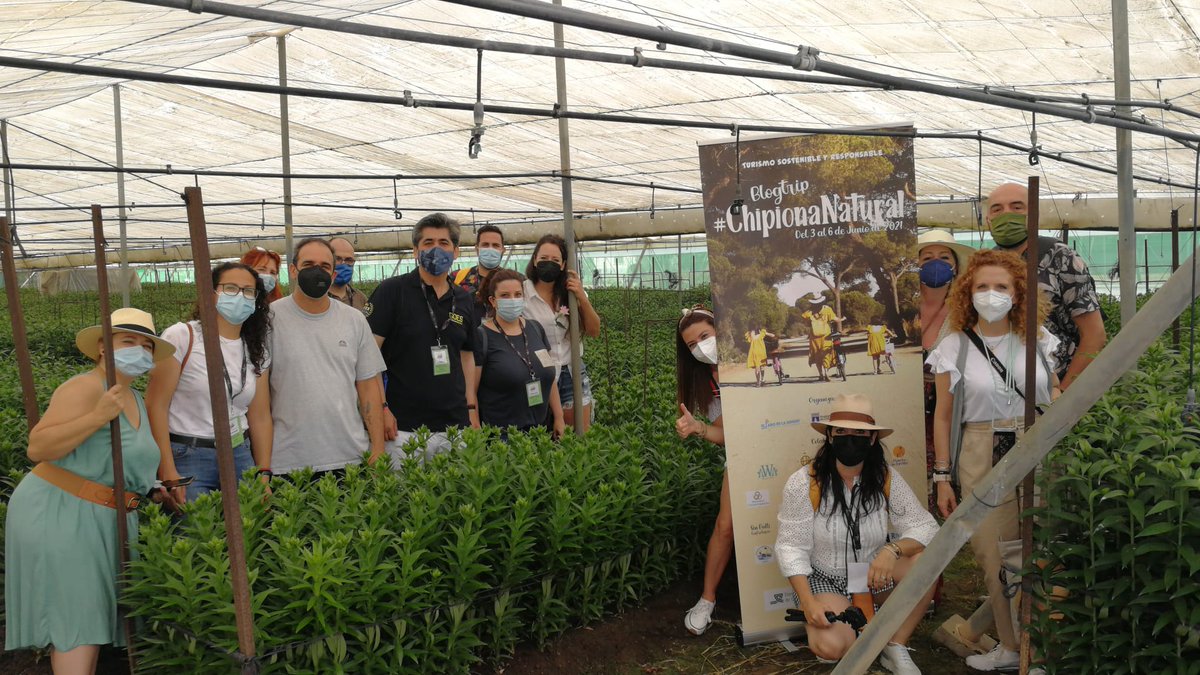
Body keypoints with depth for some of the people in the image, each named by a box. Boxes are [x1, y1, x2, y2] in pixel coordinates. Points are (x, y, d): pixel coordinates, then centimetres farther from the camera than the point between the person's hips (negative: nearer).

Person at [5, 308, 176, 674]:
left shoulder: (135, 399, 14)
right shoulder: (85, 388, -15)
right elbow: (37, 448, -25)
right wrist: (99, 416, -31)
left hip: (106, 519, 9)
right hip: (59, 515, -9)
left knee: (93, 613, 9)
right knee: (76, 616, -10)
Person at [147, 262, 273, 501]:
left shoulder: (256, 351, 9)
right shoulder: (181, 337, -8)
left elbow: (260, 417, 10)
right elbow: (156, 405, -11)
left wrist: (264, 474, 2)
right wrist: (168, 473, -15)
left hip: (240, 456, 5)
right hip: (187, 459, -5)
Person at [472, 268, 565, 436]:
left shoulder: (535, 329, 9)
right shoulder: (482, 337, -8)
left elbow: (549, 378, 16)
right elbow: (470, 391, -10)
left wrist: (559, 418, 12)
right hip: (499, 433, -5)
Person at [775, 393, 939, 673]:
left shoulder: (887, 480, -9)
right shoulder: (803, 484, -17)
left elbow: (925, 527, -11)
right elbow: (792, 547, -13)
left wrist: (892, 550, -31)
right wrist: (808, 601, -24)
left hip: (875, 577, 3)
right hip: (826, 580, -3)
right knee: (830, 646, -30)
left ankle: (896, 648, -8)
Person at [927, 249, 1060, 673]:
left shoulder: (1037, 339, 5)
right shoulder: (954, 347, 1)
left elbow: (1056, 396, 13)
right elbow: (943, 416, 3)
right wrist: (942, 477, 1)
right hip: (984, 459, -1)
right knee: (996, 557, 3)